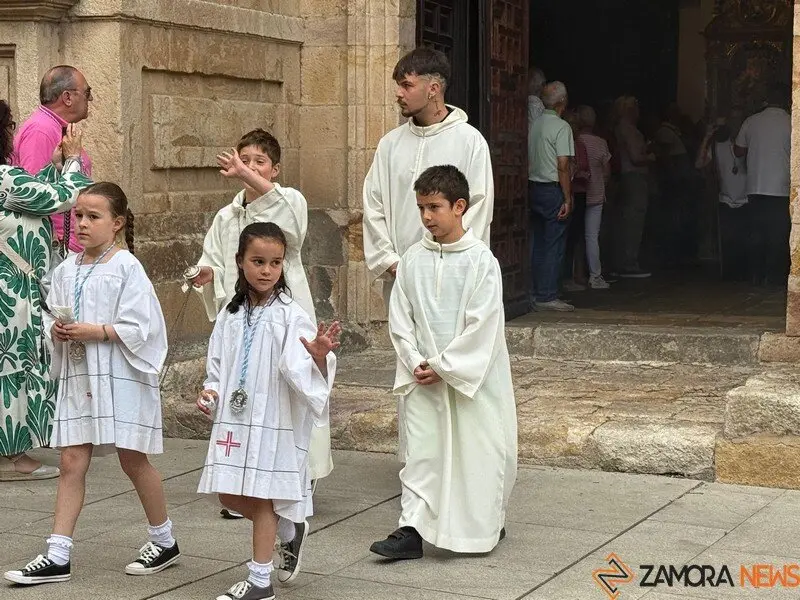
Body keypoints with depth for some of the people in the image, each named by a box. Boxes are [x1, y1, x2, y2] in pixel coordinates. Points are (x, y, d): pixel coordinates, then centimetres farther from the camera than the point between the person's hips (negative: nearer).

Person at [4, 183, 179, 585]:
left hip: (119, 377, -5)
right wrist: (57, 329, -8)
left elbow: (139, 326, -14)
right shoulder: (66, 269, 8)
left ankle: (164, 542, 25)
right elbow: (53, 318, 13)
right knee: (71, 462, 3)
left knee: (132, 459, 6)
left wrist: (94, 331, -21)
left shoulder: (126, 267, -10)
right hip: (77, 375, 5)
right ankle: (57, 557, 5)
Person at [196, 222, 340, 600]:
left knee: (262, 496, 2)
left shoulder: (290, 315, -12)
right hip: (234, 416, 6)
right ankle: (290, 530, 36)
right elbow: (218, 363, 14)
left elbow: (301, 369, -21)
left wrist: (318, 356, -41)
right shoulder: (231, 315, 6)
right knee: (229, 494, 12)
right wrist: (210, 392, -3)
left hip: (274, 417, -6)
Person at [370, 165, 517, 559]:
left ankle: (487, 524, 25)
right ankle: (411, 530, 2)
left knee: (478, 450, 6)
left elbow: (482, 325, -14)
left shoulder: (481, 260, -10)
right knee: (421, 451, 2)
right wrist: (416, 363, -7)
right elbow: (400, 320, 5)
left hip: (473, 376, -3)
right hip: (424, 379, 3)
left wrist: (442, 367, -14)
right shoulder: (412, 260, 3)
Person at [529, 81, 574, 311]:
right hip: (553, 190, -8)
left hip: (533, 187, 8)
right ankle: (547, 297, -5)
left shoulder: (534, 124, 10)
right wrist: (568, 198, -13)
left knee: (539, 244, 12)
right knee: (554, 245, -4)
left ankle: (538, 294, 15)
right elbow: (563, 166, -16)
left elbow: (529, 161, 12)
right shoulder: (561, 127, -11)